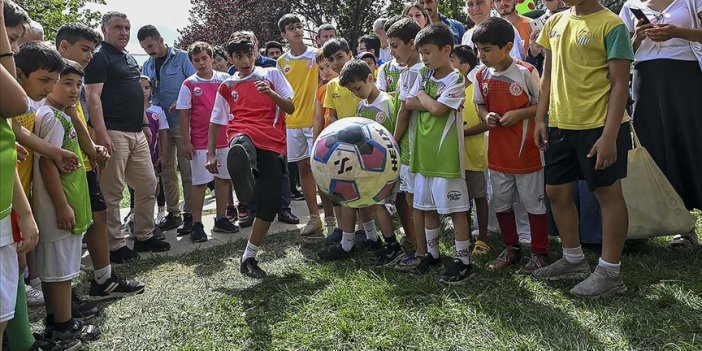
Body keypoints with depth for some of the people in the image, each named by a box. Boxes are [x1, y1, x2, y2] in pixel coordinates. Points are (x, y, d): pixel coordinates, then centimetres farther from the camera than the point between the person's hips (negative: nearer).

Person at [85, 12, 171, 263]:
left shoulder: (130, 59, 20)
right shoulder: (99, 58, -6)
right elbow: (93, 97, -15)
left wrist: (145, 124, 20)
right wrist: (101, 133, -23)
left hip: (136, 133, 9)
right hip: (113, 133, -9)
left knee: (148, 185, 11)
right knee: (112, 192, -3)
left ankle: (144, 236, 22)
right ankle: (115, 245, 5)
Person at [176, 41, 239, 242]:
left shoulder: (224, 79, 4)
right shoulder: (189, 84, -3)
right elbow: (184, 114, -3)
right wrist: (186, 142, -7)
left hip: (224, 138, 3)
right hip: (200, 142, -3)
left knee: (223, 179, 9)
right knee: (200, 182, 0)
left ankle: (221, 219, 22)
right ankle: (196, 224, 8)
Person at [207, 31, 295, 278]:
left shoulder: (271, 74, 16)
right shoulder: (227, 87, 19)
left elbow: (290, 108, 9)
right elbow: (216, 122, 23)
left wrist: (270, 93, -9)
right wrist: (211, 153, 15)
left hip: (273, 144, -3)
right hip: (243, 134, 3)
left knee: (270, 203, -7)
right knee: (241, 144, -39)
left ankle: (249, 258, 4)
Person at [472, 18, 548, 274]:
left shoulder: (526, 72, -14)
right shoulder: (481, 76, 0)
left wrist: (518, 114, -19)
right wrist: (486, 116, -8)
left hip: (526, 150, -5)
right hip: (497, 152, 5)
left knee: (534, 203, 6)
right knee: (501, 203, 15)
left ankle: (540, 253, 20)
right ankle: (511, 249, 32)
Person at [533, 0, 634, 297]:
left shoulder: (611, 25, -10)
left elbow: (620, 83, -13)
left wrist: (609, 135, -18)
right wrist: (540, 118, 9)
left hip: (599, 125, -7)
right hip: (560, 125, 7)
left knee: (608, 194, 3)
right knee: (556, 192, 13)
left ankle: (610, 272, 13)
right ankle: (574, 260, 30)